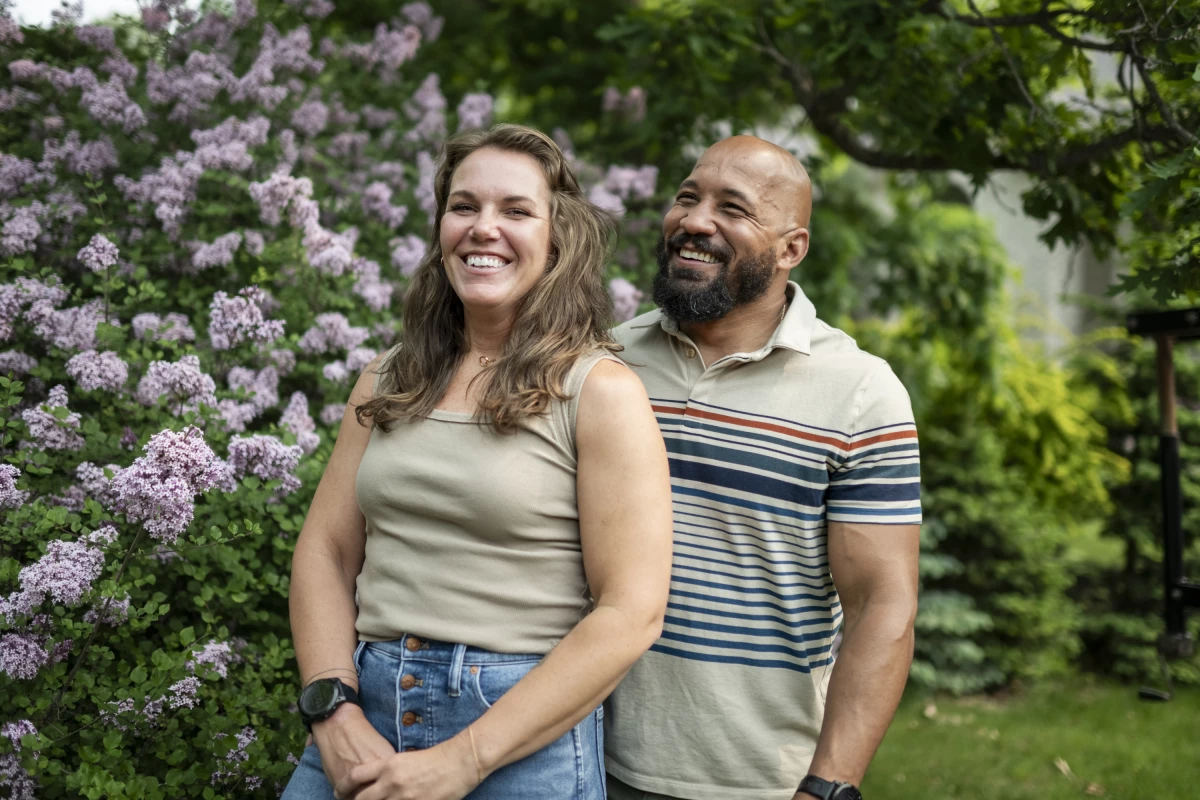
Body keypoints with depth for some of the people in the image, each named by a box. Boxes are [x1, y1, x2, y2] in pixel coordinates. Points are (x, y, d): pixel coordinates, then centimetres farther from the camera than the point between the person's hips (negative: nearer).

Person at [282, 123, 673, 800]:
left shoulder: (600, 391, -7)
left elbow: (630, 614, -13)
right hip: (363, 722, 4)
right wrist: (333, 710, -9)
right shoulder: (389, 382, 8)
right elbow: (326, 550, 7)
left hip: (525, 739, -4)